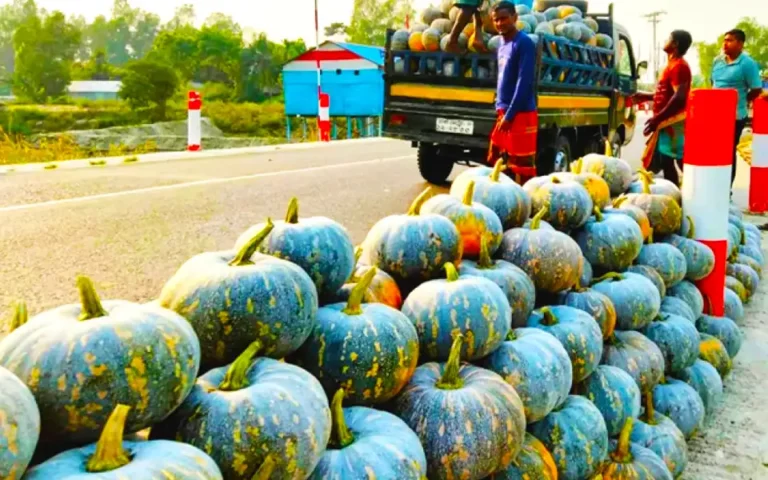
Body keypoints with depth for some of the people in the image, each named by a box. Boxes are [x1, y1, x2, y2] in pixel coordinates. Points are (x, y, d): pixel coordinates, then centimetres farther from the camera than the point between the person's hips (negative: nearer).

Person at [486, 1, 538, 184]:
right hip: (505, 113, 9)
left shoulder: (524, 43, -11)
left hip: (521, 114, -9)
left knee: (523, 167, -5)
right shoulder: (502, 44, 14)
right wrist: (500, 108, 12)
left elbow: (524, 82, -17)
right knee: (497, 162, 14)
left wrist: (510, 115, -17)